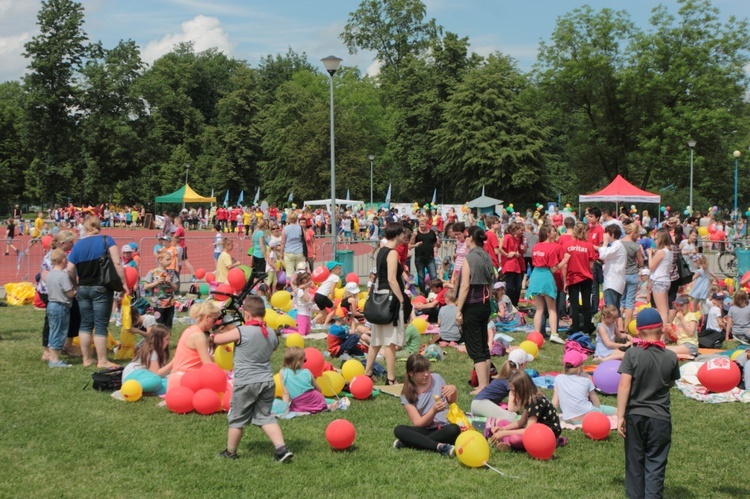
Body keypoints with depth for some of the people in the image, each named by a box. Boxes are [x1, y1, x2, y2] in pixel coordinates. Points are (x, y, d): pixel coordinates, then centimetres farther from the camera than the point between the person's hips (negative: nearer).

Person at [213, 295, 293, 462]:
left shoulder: (241, 332, -14)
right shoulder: (272, 334, 2)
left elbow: (216, 339, -3)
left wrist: (212, 336, 19)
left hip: (245, 383, -5)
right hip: (267, 381, 5)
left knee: (237, 419, 11)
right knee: (265, 416, 14)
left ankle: (230, 453, 25)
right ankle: (281, 449, 1)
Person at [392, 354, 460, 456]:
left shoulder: (437, 378, 4)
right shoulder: (407, 395, -2)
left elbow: (451, 401, 18)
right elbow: (418, 423, -8)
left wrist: (454, 390, -6)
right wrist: (434, 410, -26)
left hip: (442, 429, 1)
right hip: (424, 431, -1)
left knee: (454, 429, -34)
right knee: (398, 430, -27)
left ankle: (407, 443, -28)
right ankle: (439, 446, -40)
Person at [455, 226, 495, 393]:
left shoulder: (470, 257, -15)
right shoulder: (486, 257, 7)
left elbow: (465, 286, -18)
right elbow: (490, 284, 12)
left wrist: (459, 310, -15)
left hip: (472, 306, -8)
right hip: (485, 304, 8)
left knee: (475, 349, -3)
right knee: (484, 346, 15)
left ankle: (482, 387, -4)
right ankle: (486, 383, 22)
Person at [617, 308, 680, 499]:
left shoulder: (632, 354, -10)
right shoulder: (671, 357, -5)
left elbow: (624, 385, -15)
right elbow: (671, 383, 10)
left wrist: (620, 416, -13)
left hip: (635, 416, 0)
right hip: (660, 418, 0)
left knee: (635, 461, 13)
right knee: (656, 463, 4)